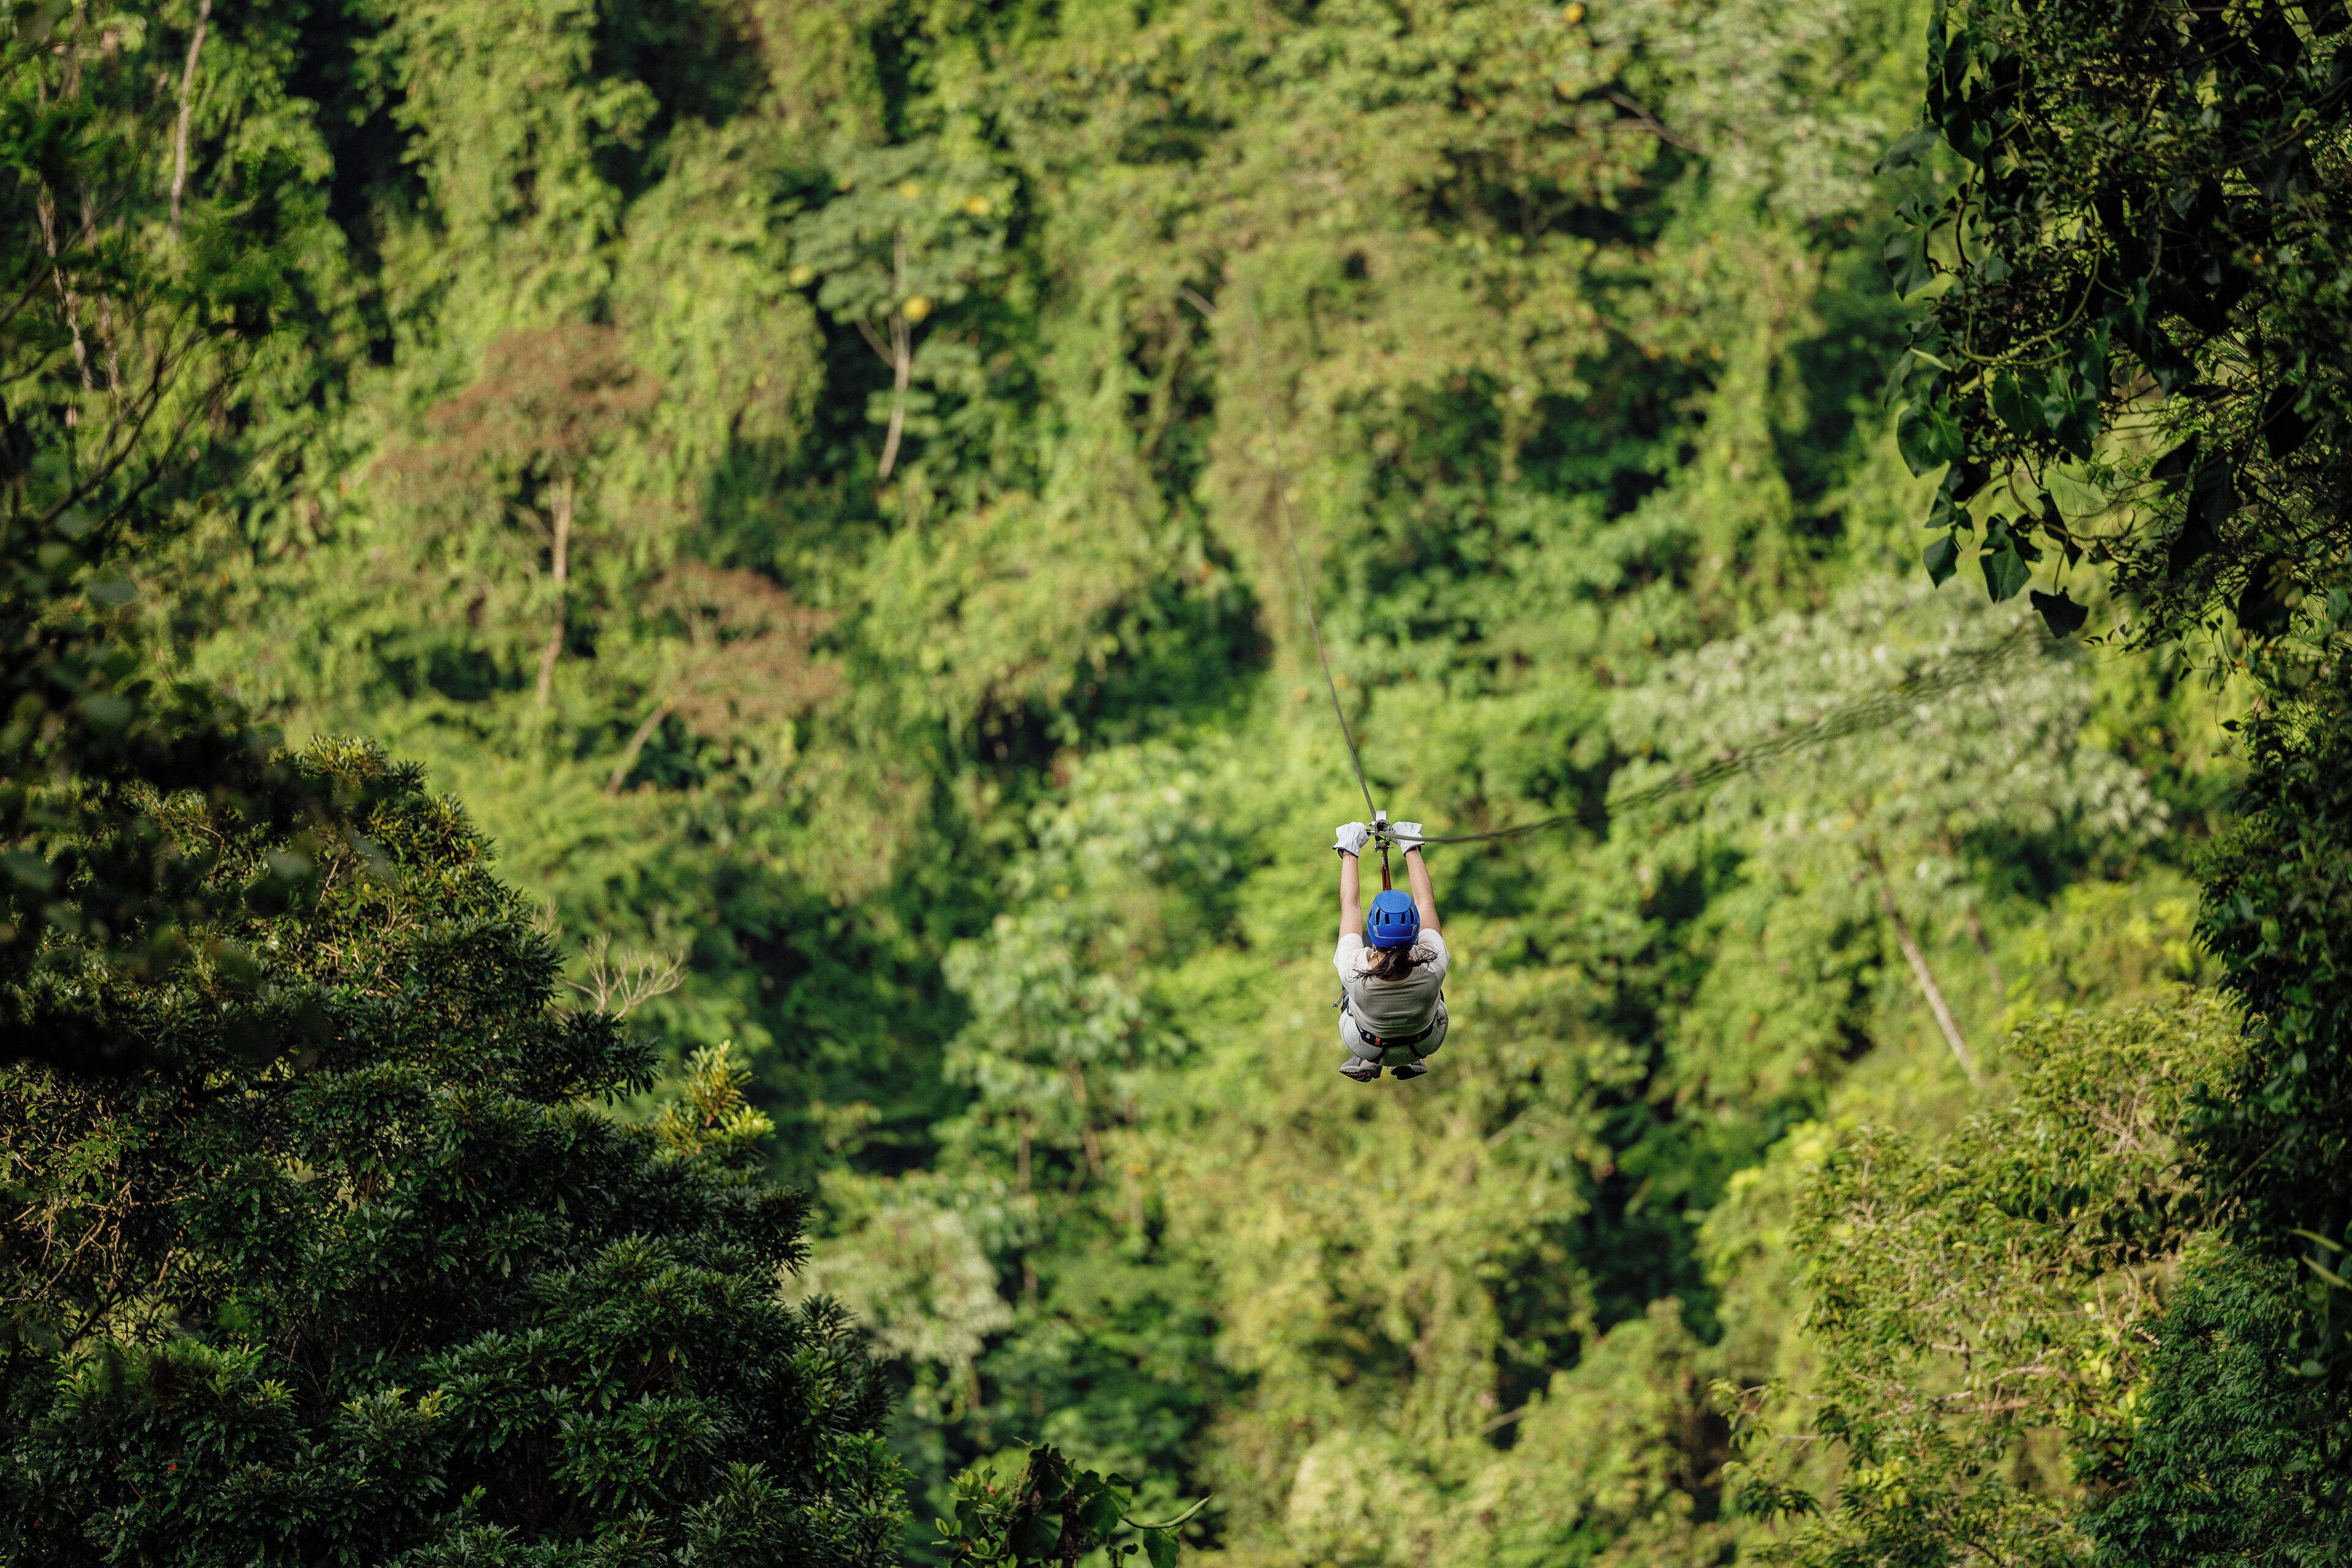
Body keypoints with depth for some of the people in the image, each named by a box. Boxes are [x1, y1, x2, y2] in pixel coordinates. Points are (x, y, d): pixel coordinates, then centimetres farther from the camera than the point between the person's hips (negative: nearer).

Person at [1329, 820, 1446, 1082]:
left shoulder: (1354, 970, -39)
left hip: (1367, 1047, 0)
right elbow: (1426, 900, -21)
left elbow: (1350, 904, -22)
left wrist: (1349, 851, -9)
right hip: (1426, 1044, 0)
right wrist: (1411, 847, -9)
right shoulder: (1432, 968, -37)